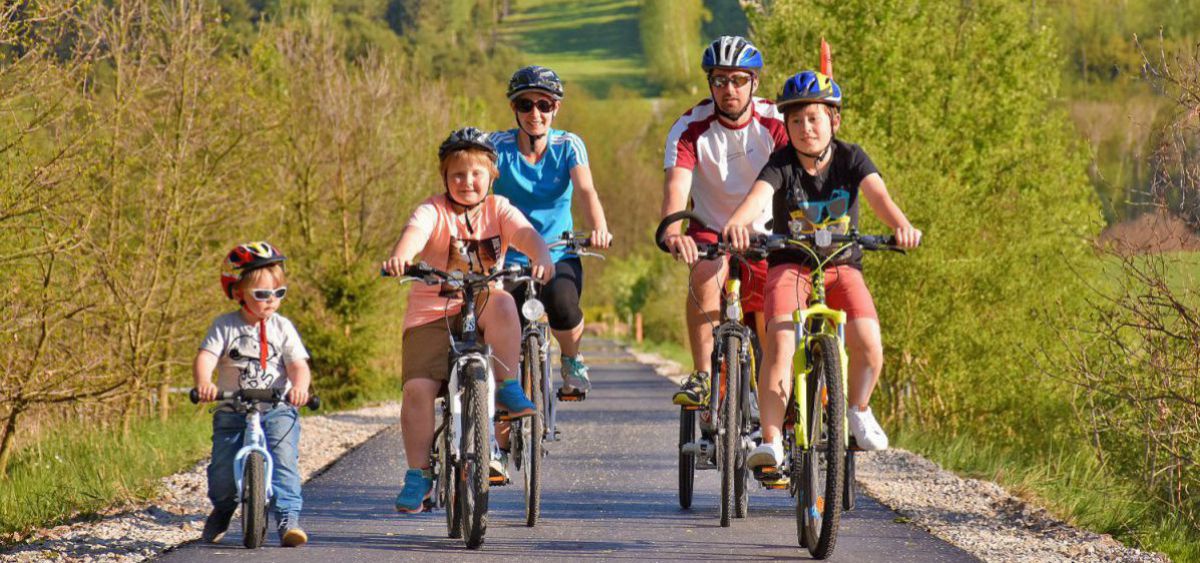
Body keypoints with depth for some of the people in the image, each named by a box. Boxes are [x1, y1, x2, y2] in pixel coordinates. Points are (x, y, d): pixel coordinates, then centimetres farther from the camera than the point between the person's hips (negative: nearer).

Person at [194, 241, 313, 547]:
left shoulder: (282, 327, 3)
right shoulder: (224, 326, 0)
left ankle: (288, 516, -22)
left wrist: (299, 386, -29)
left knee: (283, 459, -22)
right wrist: (204, 383, -35)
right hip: (232, 411, 0)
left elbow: (298, 365, -6)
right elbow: (205, 357, -13)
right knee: (223, 472, -2)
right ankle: (221, 511, 30)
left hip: (277, 410, 0)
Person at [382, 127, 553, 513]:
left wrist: (542, 258, -38)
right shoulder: (434, 210, -3)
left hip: (481, 311, 1)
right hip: (432, 312, -1)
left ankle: (508, 388, -19)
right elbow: (415, 231, -25)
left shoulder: (498, 209, 4)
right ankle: (418, 474, -5)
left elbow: (525, 234, -15)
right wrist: (400, 256, -49)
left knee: (502, 304, -34)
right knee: (418, 387, -17)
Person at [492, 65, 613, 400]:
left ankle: (572, 359, 4)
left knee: (563, 307, -30)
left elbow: (585, 190, -20)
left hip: (559, 256, 0)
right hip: (510, 258, 0)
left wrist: (599, 228, -41)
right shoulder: (500, 146, -7)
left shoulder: (568, 146, -4)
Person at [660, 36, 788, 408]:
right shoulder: (691, 128, -16)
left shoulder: (776, 124, -14)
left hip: (766, 236, 1)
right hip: (711, 231, -1)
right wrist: (673, 231, -51)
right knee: (706, 274, -33)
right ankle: (702, 376, -30)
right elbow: (676, 185, -31)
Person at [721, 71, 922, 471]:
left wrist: (902, 226, -48)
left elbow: (878, 196, -26)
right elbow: (758, 195, -32)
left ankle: (858, 410, 7)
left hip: (842, 266, 1)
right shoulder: (781, 164, -11)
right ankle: (771, 441, -28)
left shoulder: (850, 158, -8)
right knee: (780, 340, -27)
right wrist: (737, 223, -55)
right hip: (791, 264, -1)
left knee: (868, 344, -23)